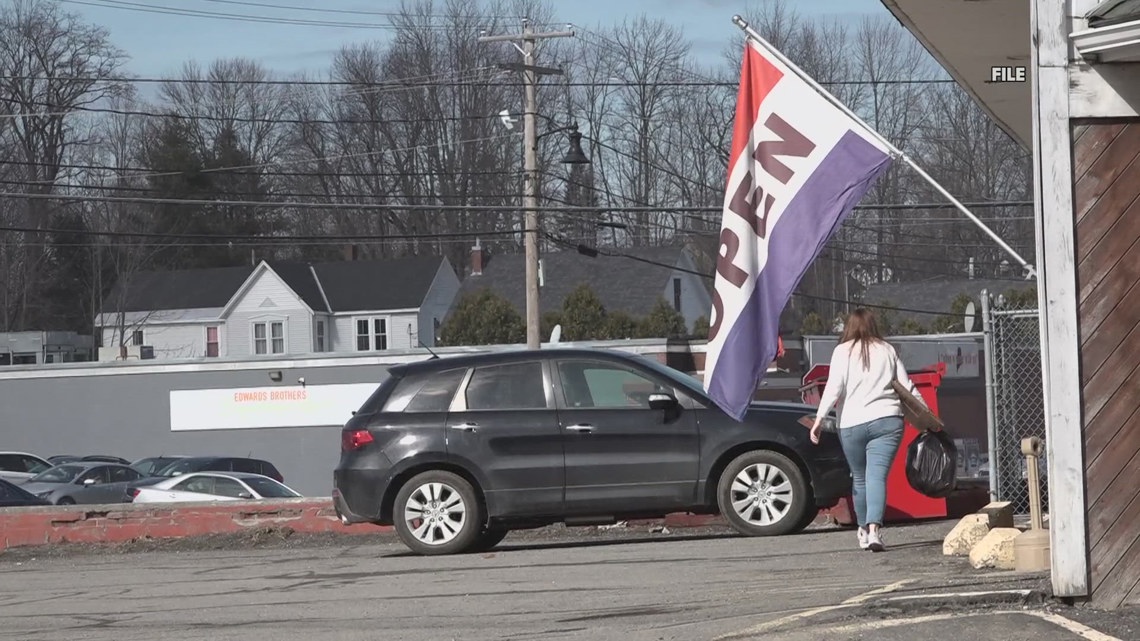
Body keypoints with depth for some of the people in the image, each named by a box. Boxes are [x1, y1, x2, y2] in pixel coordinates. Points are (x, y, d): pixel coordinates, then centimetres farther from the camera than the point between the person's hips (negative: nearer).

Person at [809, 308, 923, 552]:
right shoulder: (887, 350, 12)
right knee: (877, 476, -9)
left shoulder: (843, 351, 4)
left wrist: (820, 418, -9)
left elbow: (834, 387, -7)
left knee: (859, 477, 15)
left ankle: (864, 531, 25)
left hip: (852, 424, -1)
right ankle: (874, 529, -26)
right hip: (887, 420, 1)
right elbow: (906, 386, 15)